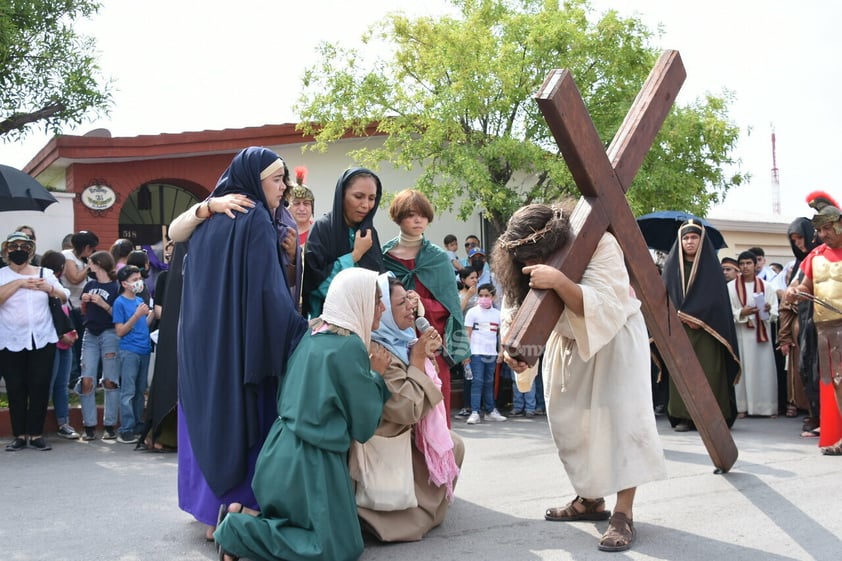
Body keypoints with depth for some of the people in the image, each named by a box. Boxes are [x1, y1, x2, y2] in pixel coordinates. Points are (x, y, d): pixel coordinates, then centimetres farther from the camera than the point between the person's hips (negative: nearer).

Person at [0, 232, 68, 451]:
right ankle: (19, 435, 12)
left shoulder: (45, 273, 9)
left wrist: (50, 288, -9)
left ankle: (36, 433, 10)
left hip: (43, 340, 1)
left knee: (40, 387, 1)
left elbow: (64, 297, 9)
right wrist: (19, 282, -18)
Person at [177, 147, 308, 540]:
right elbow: (268, 287, -19)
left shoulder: (208, 219, 13)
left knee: (211, 417, 13)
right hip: (241, 343, -8)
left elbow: (189, 272, 17)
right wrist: (300, 333, -15)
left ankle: (209, 510, 22)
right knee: (241, 422, 0)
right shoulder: (256, 219, -12)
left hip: (203, 341, 8)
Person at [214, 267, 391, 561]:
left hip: (282, 451, 9)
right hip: (311, 460, -9)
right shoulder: (350, 345, -16)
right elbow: (364, 424, -11)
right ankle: (238, 530, -4)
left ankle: (245, 515, 8)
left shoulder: (313, 332, 8)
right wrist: (377, 375, 2)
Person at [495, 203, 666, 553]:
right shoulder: (523, 267, -19)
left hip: (616, 335, -5)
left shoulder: (599, 245, -34)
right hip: (569, 340, 5)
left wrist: (560, 282, -56)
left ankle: (624, 513, -15)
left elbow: (603, 308, -42)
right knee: (568, 420, 6)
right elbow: (514, 311, -17)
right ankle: (590, 499, 21)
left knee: (621, 415, -17)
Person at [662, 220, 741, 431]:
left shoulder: (710, 265, 7)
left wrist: (698, 318, -12)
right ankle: (683, 417, 0)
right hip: (678, 330, 2)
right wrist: (683, 317, -10)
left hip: (705, 330, -1)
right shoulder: (672, 266, 11)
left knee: (708, 372, -6)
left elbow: (717, 297, 0)